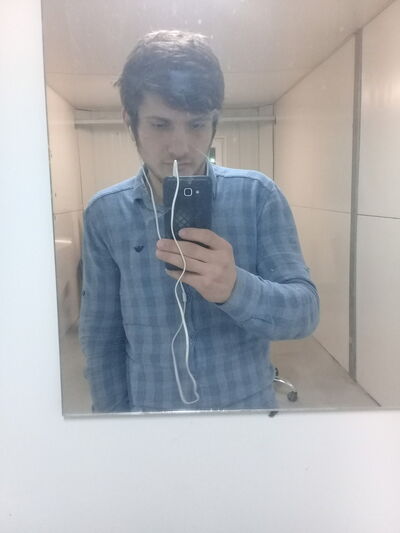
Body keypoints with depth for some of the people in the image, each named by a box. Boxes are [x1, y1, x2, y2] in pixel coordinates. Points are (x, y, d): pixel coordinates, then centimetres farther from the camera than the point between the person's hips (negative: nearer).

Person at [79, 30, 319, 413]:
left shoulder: (258, 195, -13)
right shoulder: (104, 213, -9)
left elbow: (305, 311, -15)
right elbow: (101, 335, -2)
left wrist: (236, 288, -33)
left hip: (248, 405, 0)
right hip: (150, 408, 1)